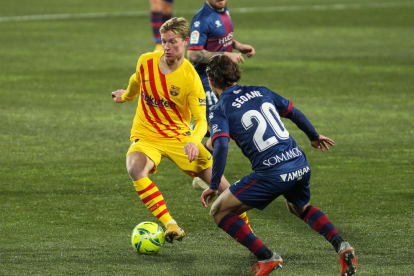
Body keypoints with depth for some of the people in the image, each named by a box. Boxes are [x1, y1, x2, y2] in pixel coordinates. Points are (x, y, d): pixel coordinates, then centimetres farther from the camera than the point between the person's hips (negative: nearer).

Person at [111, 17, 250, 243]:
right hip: (146, 136, 1)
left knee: (215, 176, -9)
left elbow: (201, 119, -17)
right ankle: (170, 225, -33)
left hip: (179, 136, -1)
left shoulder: (191, 78, -16)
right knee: (135, 169, -33)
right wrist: (126, 96, 38)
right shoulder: (146, 62, -8)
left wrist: (194, 142, -38)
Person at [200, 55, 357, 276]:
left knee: (219, 212, 9)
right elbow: (294, 113, 23)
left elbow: (221, 146, -17)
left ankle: (267, 257, -1)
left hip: (272, 173, -6)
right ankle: (341, 246, 14)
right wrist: (314, 137, 39)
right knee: (300, 207, 37)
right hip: (300, 165, 6)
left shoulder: (219, 110, -1)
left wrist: (213, 186, -11)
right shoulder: (260, 91, 15)